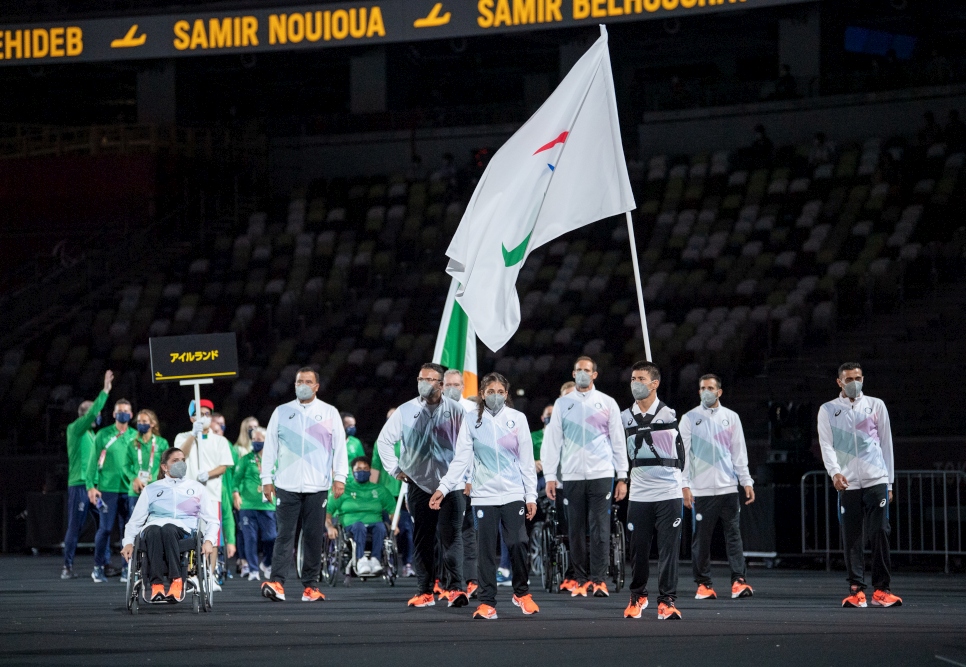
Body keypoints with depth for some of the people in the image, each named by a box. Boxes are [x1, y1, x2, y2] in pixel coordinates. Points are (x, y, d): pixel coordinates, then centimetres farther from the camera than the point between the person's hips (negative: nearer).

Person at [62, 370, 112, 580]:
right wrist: (105, 391, -19)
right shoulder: (75, 429, -4)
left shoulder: (91, 433, 19)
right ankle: (67, 567, -4)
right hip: (79, 484, -8)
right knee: (75, 527, -7)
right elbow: (92, 413, -18)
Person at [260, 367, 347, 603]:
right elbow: (270, 447, 11)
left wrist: (339, 477, -2)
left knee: (314, 537, 2)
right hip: (287, 485, 0)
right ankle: (277, 583, -15)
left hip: (317, 486, 0)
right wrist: (267, 479, 5)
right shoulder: (281, 412, 11)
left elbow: (340, 446, 7)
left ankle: (310, 586, 6)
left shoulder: (329, 413, 9)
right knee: (285, 535, -8)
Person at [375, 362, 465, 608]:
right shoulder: (406, 411, 6)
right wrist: (396, 470, 9)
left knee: (451, 536, -11)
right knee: (422, 540, 5)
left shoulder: (454, 410, 1)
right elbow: (384, 440, 14)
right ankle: (424, 591, 10)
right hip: (419, 484, 2)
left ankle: (454, 588, -14)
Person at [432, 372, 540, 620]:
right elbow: (461, 459, 2)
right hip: (484, 495, 0)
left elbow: (527, 460, 6)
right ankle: (487, 602, 5)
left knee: (518, 543, -9)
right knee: (486, 550, -1)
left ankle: (522, 593, 12)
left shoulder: (517, 419, 6)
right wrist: (443, 488, -9)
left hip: (513, 494, 0)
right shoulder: (471, 421, 6)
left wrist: (531, 496, 2)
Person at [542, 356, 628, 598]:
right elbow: (552, 441, 8)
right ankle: (581, 579, 8)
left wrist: (622, 477, 2)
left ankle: (597, 580, -7)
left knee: (600, 528, -7)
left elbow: (618, 442, 7)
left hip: (601, 475, -1)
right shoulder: (563, 404, 9)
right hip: (572, 476, 2)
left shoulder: (607, 403, 7)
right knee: (576, 529, 2)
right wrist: (549, 476, 0)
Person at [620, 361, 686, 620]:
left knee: (669, 549, -5)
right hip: (638, 494, 3)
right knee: (638, 548, 4)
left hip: (669, 494, -3)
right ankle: (638, 596, 21)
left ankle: (667, 601, -2)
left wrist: (685, 484, 8)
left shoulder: (670, 415, 1)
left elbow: (684, 450, 8)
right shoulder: (625, 418, 8)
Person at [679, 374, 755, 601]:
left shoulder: (731, 418, 12)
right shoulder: (690, 419, 5)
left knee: (733, 534, -5)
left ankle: (738, 582, -8)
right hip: (701, 489, -1)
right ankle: (703, 584, 6)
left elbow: (739, 452, 13)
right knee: (701, 538, 0)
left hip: (728, 487, 1)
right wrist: (684, 486, -6)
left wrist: (746, 481, 6)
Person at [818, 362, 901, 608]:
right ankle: (856, 590, 2)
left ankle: (881, 589, -4)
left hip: (876, 480, 0)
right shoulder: (828, 410, 8)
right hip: (847, 484, 0)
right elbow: (826, 445, 1)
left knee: (879, 534, -7)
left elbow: (886, 443, 13)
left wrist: (890, 482, 10)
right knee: (852, 539, -2)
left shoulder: (876, 405, 11)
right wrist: (835, 472, -18)